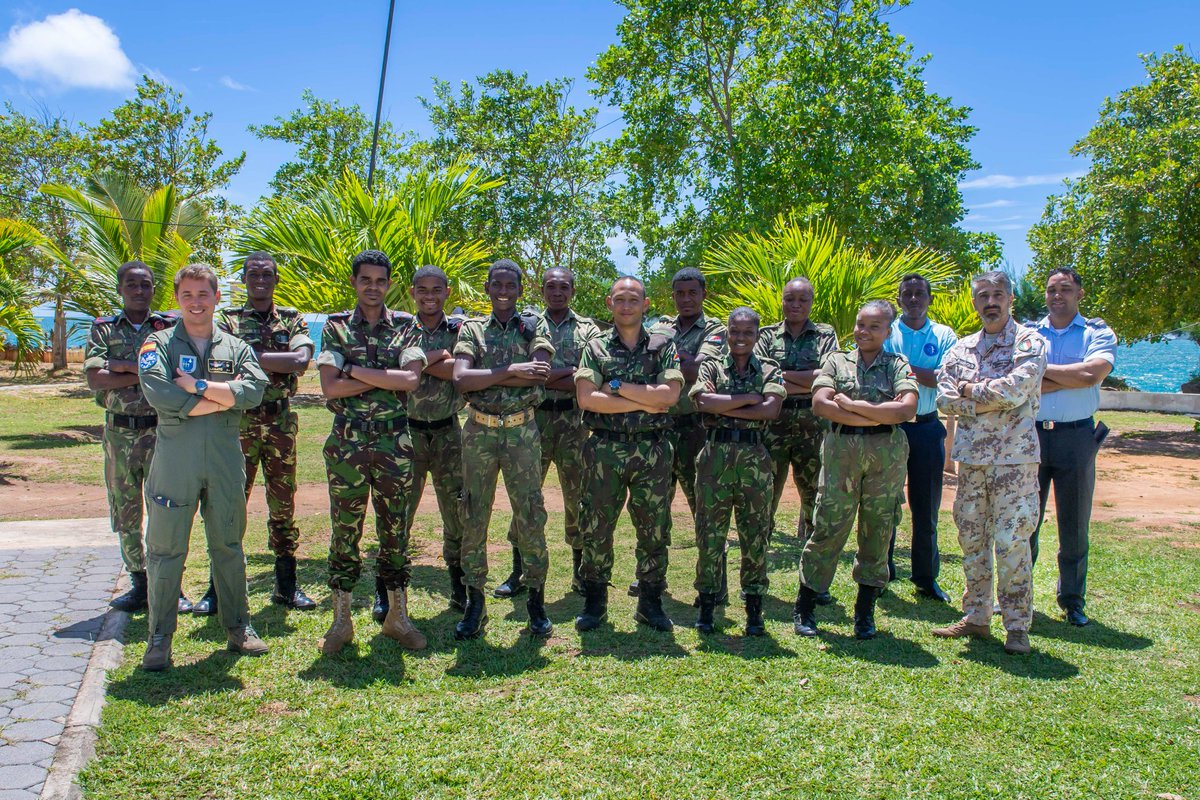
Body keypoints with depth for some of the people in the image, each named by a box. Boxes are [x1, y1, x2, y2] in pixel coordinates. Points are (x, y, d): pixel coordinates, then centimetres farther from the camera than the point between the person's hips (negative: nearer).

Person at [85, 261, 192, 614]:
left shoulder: (170, 327, 5)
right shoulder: (103, 329, 8)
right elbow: (94, 379, -6)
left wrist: (124, 366, -12)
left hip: (163, 429, -2)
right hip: (120, 431, 2)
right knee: (125, 512, 8)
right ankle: (139, 583, 19)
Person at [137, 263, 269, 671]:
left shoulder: (236, 347, 11)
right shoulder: (159, 344, 4)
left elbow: (254, 391, -9)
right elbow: (161, 397, -14)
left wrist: (196, 384, -13)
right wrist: (225, 396, -9)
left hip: (226, 458, 2)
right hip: (174, 458, -2)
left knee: (229, 546, 11)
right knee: (166, 549, 2)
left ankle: (237, 627, 23)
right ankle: (160, 637, 14)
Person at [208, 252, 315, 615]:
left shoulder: (292, 320, 10)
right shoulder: (227, 319, 7)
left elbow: (302, 360, -10)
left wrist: (252, 356, -12)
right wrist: (279, 362, -15)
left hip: (281, 421, 1)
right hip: (239, 420, -1)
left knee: (283, 504, 8)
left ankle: (286, 585, 17)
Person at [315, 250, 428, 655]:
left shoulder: (406, 326, 6)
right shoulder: (336, 326, 5)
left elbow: (411, 379, -11)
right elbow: (330, 387, -7)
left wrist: (355, 369, -11)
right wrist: (386, 377, -11)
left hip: (394, 442, 0)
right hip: (347, 442, 0)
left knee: (395, 530, 8)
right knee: (344, 530, 5)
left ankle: (397, 616, 20)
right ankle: (341, 620, 18)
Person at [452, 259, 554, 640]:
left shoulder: (534, 326, 6)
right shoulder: (472, 329, 8)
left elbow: (539, 375, -12)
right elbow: (461, 379, -9)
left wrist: (485, 375, -11)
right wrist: (511, 371, -15)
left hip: (521, 430, -1)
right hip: (479, 431, 1)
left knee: (530, 516, 1)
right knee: (473, 517, 5)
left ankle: (537, 601, 14)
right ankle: (475, 603, 17)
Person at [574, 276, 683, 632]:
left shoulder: (663, 346, 7)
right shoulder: (595, 348, 7)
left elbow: (670, 394, -9)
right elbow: (586, 398, -8)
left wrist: (617, 386, -10)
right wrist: (644, 403, -11)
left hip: (652, 451, 0)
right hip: (604, 449, 0)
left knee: (654, 529, 6)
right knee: (596, 528, 4)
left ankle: (650, 603, 20)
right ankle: (594, 603, 18)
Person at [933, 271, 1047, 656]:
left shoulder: (1029, 342, -2)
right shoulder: (962, 348, 12)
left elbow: (1015, 390, -17)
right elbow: (944, 397, 2)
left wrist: (970, 389, -5)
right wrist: (992, 400, -10)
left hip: (1014, 455, -5)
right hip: (971, 454, 5)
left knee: (1011, 541, -5)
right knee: (971, 538, 10)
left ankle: (1017, 627, 6)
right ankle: (976, 617, 22)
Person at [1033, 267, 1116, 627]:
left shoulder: (1098, 334, 4)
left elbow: (1092, 374, -16)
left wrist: (1042, 369, -9)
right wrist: (1071, 378, -12)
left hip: (1076, 437, -1)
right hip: (1030, 434, 1)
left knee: (1074, 524, 7)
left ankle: (1072, 600, 21)